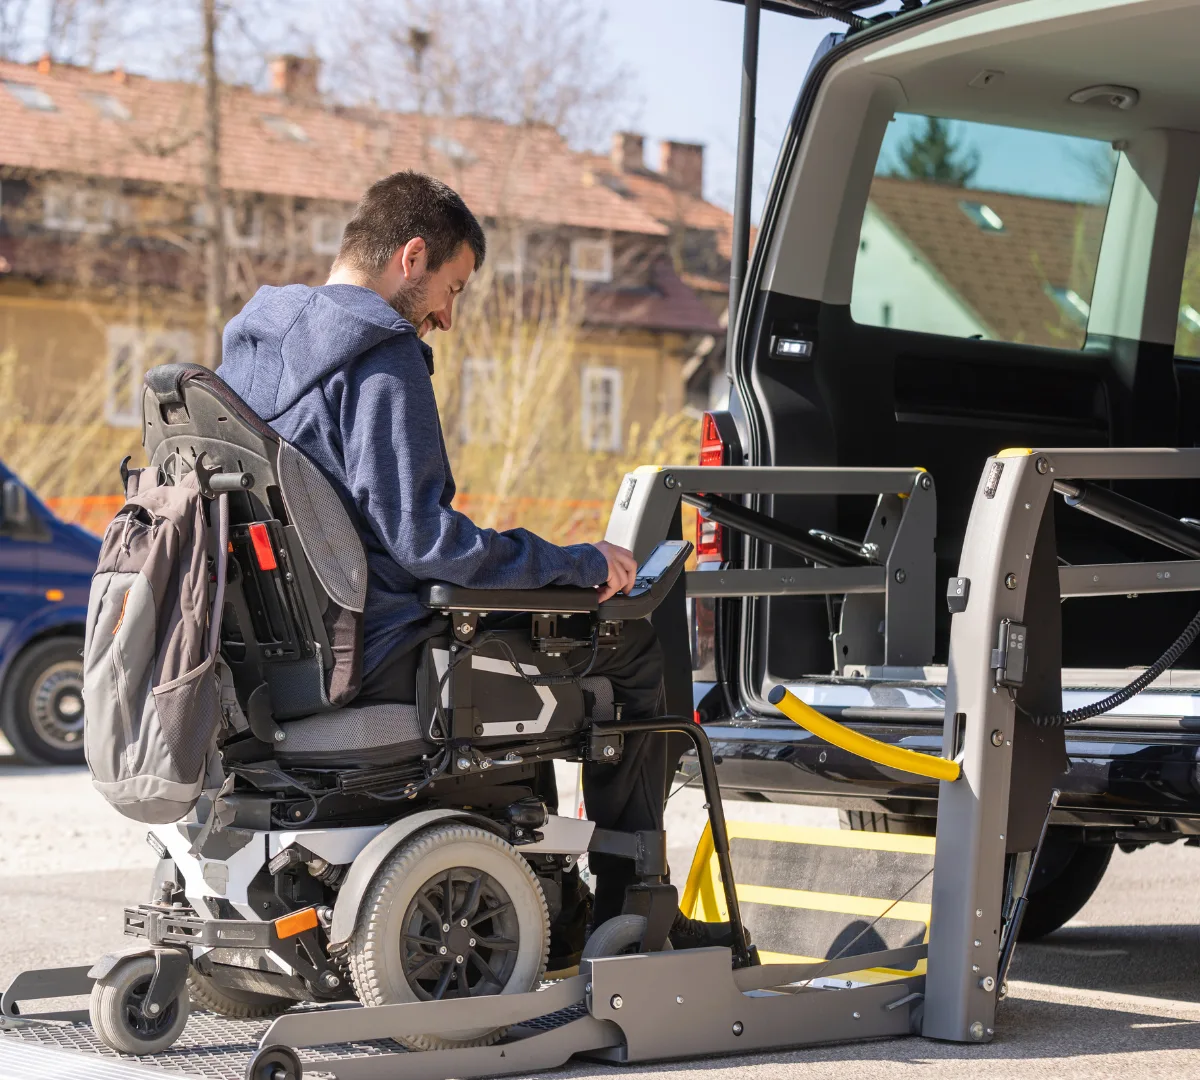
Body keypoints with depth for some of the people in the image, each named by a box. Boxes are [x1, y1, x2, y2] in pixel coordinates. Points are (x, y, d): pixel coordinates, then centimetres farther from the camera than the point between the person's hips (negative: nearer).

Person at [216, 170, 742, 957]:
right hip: (375, 660, -10)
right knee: (632, 644, -1)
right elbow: (423, 537, -23)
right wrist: (579, 563, -13)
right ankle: (631, 913, 8)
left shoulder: (249, 344, 12)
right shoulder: (381, 356, -17)